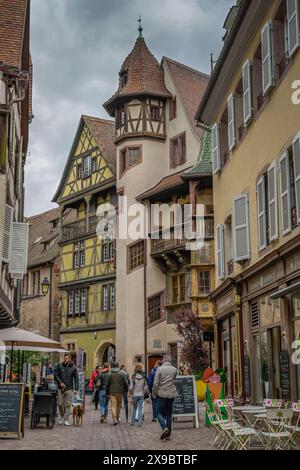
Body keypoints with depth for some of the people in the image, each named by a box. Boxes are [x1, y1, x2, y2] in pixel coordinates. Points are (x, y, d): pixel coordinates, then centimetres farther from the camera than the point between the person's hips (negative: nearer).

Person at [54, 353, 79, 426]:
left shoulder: (73, 368, 0)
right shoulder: (59, 366, 1)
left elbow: (76, 378, 2)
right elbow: (56, 375, 4)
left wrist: (76, 389, -6)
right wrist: (60, 382, -10)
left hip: (69, 389, -1)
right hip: (61, 388, 1)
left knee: (68, 404, 0)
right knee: (60, 404, 1)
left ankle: (66, 420, 5)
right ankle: (62, 416, 25)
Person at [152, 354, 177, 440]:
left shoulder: (160, 369, -9)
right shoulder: (174, 369, 1)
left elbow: (155, 383, -11)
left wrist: (154, 393, 2)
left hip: (162, 394, -3)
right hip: (171, 394, 3)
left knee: (160, 413, 5)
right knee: (169, 414, 11)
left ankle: (164, 427, -20)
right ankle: (168, 434, 11)